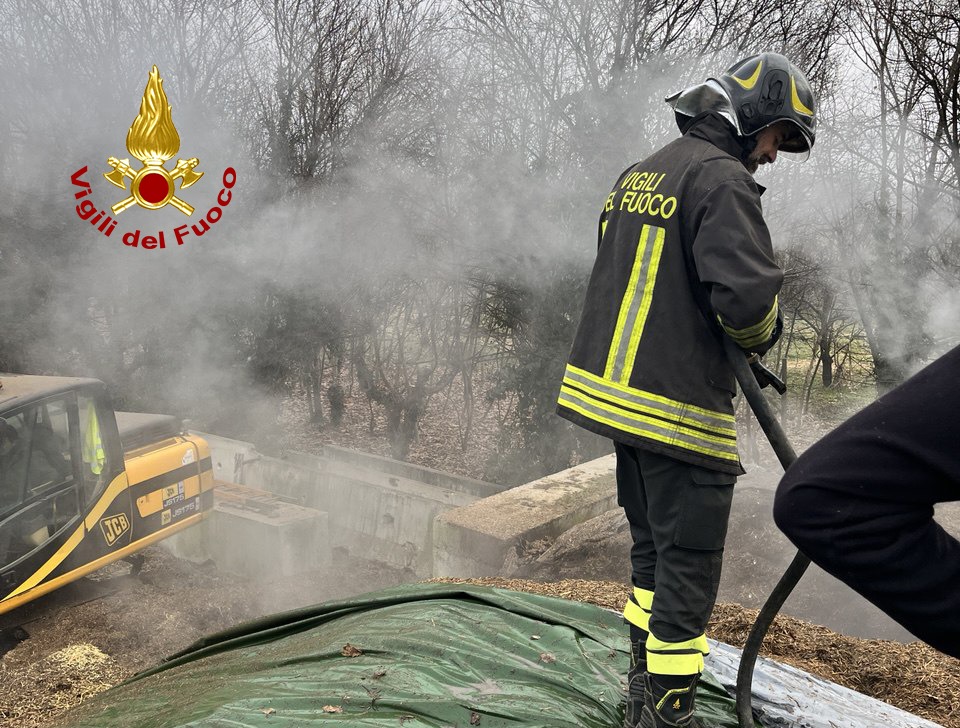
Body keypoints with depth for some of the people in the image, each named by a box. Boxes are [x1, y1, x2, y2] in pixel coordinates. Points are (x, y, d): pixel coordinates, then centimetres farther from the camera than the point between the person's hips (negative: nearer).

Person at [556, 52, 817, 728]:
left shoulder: (639, 174, 14)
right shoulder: (721, 178, -14)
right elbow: (747, 292, -25)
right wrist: (760, 336, -3)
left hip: (613, 388, 10)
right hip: (679, 407, -9)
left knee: (652, 552, 20)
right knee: (688, 568, 0)